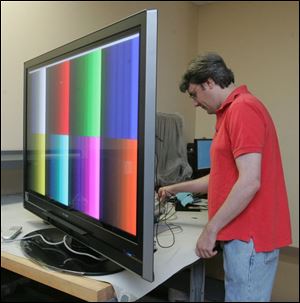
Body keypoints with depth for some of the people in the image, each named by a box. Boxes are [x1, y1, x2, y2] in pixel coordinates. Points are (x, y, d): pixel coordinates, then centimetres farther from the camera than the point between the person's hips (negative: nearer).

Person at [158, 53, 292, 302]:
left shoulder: (242, 109, -15)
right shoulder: (233, 111, 17)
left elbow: (249, 181, -23)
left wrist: (211, 229, -17)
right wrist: (177, 189, 24)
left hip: (249, 236, -10)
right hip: (244, 233, 10)